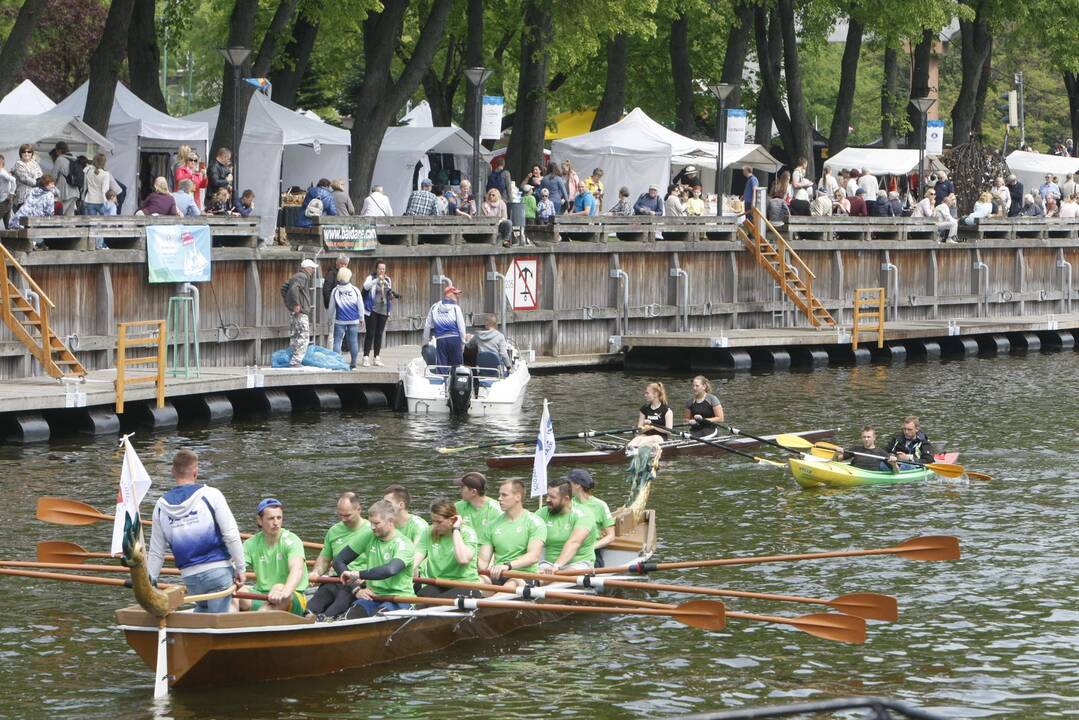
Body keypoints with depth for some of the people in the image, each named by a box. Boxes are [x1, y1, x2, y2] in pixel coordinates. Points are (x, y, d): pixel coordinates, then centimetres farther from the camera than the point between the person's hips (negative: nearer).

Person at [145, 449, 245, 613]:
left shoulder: (161, 506, 6)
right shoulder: (210, 495, -5)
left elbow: (156, 553, 11)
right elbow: (231, 536, -8)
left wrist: (150, 581, 21)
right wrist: (241, 568, 0)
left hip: (190, 577, 4)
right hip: (218, 570, -4)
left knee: (202, 609, 28)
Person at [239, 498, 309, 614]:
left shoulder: (291, 541, -9)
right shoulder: (251, 544, 5)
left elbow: (297, 570, -27)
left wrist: (284, 592, -47)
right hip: (261, 595, 4)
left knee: (279, 587, -36)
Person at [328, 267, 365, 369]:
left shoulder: (335, 291, -3)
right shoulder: (355, 290, -1)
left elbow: (331, 307, 5)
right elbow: (360, 306, 6)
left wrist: (332, 317, 22)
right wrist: (361, 318, 19)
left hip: (340, 321, -1)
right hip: (353, 320, 1)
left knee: (337, 341, 1)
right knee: (353, 341, 7)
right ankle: (353, 364, 10)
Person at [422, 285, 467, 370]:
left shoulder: (434, 308, 9)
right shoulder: (455, 308, 1)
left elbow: (427, 326, 11)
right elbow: (461, 327, -1)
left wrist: (426, 341, 21)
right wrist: (463, 343, 7)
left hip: (440, 340, 2)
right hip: (454, 339, -2)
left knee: (442, 368, -1)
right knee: (457, 367, 4)